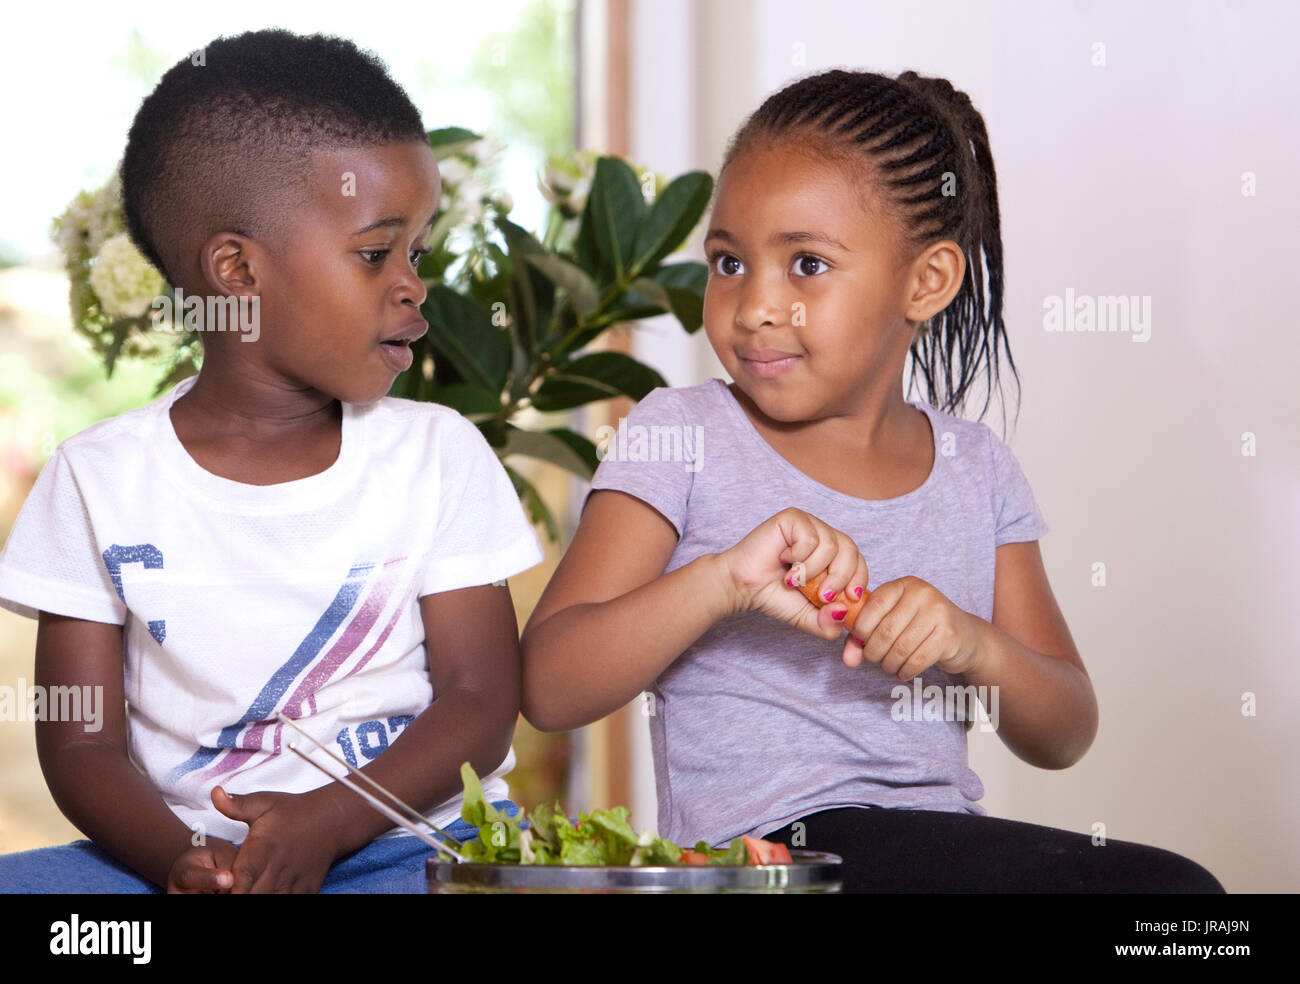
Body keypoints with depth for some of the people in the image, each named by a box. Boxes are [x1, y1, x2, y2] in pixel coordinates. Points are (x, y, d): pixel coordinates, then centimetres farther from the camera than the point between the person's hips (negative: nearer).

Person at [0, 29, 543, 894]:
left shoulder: (437, 454, 4)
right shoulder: (104, 478, 3)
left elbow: (480, 701, 0)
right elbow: (82, 742, 1)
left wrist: (326, 822, -18)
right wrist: (178, 857, -21)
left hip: (405, 836, 0)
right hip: (194, 847, 0)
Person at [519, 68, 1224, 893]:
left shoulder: (977, 470, 13)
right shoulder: (678, 437, 2)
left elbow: (1064, 736, 11)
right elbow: (549, 691, -8)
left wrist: (974, 646, -11)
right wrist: (720, 582, -23)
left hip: (942, 844, 6)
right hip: (762, 844, -6)